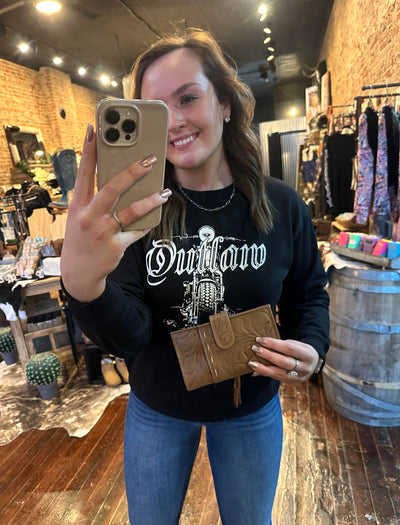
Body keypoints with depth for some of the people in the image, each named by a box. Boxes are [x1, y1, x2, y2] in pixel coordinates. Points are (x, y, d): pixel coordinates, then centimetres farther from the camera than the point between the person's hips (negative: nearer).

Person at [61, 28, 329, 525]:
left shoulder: (281, 205, -14)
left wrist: (311, 346, -19)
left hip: (251, 408, 1)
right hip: (156, 409, 0)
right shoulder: (134, 208, -16)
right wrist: (82, 284, -45)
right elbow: (129, 336, -24)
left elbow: (309, 294, 1)